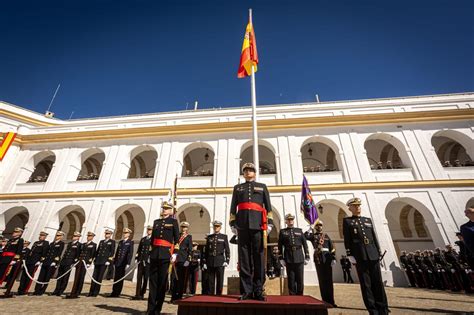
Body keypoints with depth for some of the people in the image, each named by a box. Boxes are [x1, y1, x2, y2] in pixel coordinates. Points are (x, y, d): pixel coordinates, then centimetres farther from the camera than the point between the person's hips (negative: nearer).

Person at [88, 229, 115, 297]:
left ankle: (96, 293, 8)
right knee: (94, 276, 5)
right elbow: (97, 251, 19)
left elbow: (112, 252, -5)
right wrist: (94, 259, 11)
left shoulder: (112, 242, 1)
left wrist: (109, 260, -13)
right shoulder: (101, 241, 18)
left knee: (99, 277, -1)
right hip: (98, 261, 5)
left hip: (104, 261, -5)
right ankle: (91, 292, 14)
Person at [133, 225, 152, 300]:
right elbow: (139, 249, 17)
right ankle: (137, 294, 10)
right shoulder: (143, 239, 16)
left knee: (146, 278, 3)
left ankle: (142, 294, 15)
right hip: (141, 260, 4)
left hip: (148, 261, -4)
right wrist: (137, 258, 8)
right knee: (139, 278, 4)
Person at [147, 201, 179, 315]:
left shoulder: (173, 221, 2)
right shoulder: (156, 222, 14)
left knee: (162, 281, 3)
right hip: (155, 254, 4)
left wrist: (175, 253, -9)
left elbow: (176, 238, -2)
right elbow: (152, 238, 16)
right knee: (153, 280, 6)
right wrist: (151, 251, 11)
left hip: (165, 254, -4)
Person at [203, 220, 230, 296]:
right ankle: (211, 294, 17)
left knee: (220, 279, 2)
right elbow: (206, 250, 11)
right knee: (211, 279, 6)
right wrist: (204, 262, 7)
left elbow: (227, 250, 2)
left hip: (220, 261, -2)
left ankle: (219, 294, 13)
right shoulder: (209, 237, 11)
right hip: (211, 261, 2)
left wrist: (227, 261, -6)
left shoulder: (224, 237, 5)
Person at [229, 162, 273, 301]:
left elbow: (268, 206, 11)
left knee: (259, 256, 0)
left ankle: (258, 291, 8)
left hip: (258, 223, 0)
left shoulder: (262, 186, 18)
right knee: (244, 257, 0)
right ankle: (247, 291, 7)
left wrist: (269, 222, 0)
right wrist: (232, 223, 3)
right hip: (243, 224, 1)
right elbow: (233, 207, 13)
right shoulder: (237, 187, 19)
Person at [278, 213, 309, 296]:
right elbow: (280, 246, 3)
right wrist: (281, 258, -2)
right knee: (291, 279, 3)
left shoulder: (299, 230, 11)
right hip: (289, 259, -1)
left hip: (299, 258, 2)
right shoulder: (282, 232, 5)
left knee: (300, 279, 6)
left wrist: (307, 257, 5)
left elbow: (305, 244, 10)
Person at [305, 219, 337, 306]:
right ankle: (325, 301, 13)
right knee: (322, 280, 4)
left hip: (327, 258, 1)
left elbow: (332, 247, 6)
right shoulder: (313, 235, 8)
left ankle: (331, 301, 12)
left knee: (329, 280, 4)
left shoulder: (326, 235, 13)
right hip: (318, 259, -1)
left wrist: (333, 258, -3)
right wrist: (311, 229, -7)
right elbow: (305, 236, -14)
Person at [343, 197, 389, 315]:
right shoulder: (347, 221, 4)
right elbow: (347, 240, -2)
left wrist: (379, 253, 8)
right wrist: (350, 255, -8)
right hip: (360, 256, -3)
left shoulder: (368, 220, 17)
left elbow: (374, 238, 15)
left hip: (373, 255, 4)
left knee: (378, 283, 6)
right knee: (366, 284, 1)